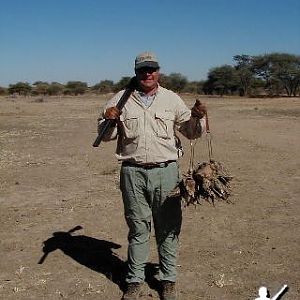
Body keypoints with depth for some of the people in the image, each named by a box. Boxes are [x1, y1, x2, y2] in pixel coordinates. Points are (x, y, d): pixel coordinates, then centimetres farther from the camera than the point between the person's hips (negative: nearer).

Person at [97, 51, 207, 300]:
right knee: (137, 228, 10)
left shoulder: (172, 99, 6)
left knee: (168, 228, 8)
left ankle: (168, 280, 23)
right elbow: (106, 135, 9)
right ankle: (135, 280, 24)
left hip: (166, 171, 0)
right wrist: (108, 120, -12)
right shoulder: (121, 99, 6)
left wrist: (197, 118, -10)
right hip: (133, 173, 0)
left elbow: (191, 132, 10)